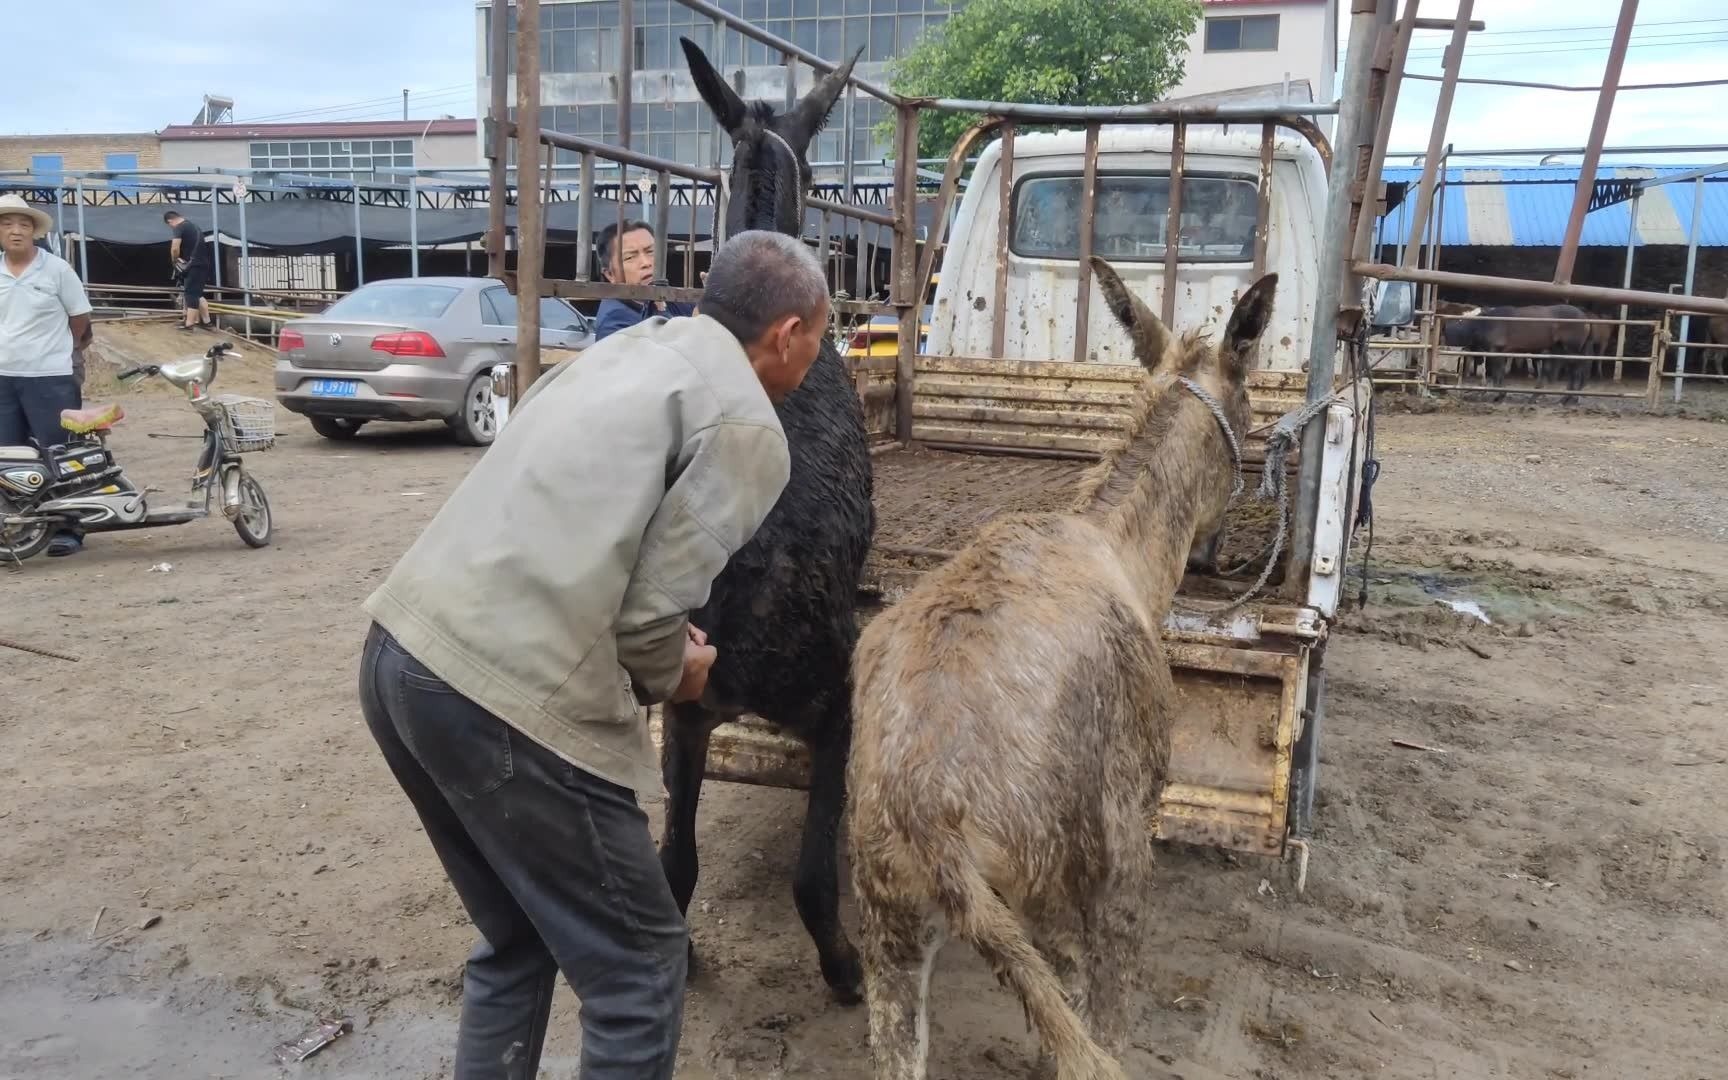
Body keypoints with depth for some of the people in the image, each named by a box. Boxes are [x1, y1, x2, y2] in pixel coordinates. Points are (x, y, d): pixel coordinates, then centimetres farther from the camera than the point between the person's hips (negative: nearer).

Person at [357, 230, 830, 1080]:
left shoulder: (636, 345, 20)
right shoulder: (746, 428, -4)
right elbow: (649, 617, -10)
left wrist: (659, 649, 23)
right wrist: (675, 676, 11)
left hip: (401, 647, 9)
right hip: (504, 696, -9)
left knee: (515, 943, 26)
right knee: (637, 969, 10)